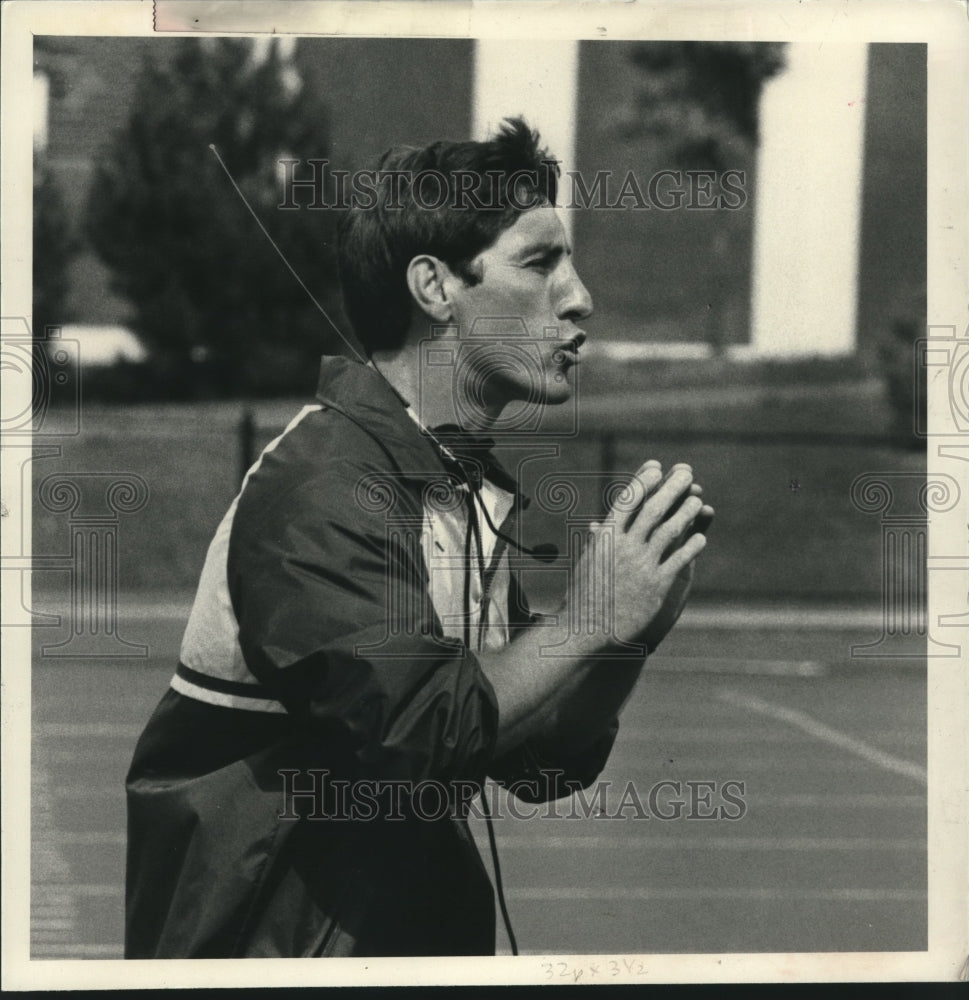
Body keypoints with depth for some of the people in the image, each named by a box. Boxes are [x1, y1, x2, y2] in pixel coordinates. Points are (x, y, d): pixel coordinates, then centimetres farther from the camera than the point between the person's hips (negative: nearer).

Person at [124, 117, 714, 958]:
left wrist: (636, 635, -5)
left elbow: (543, 765, 9)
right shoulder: (319, 486, -16)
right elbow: (417, 729, -26)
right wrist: (586, 622, -17)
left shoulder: (478, 486, 10)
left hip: (423, 917, 8)